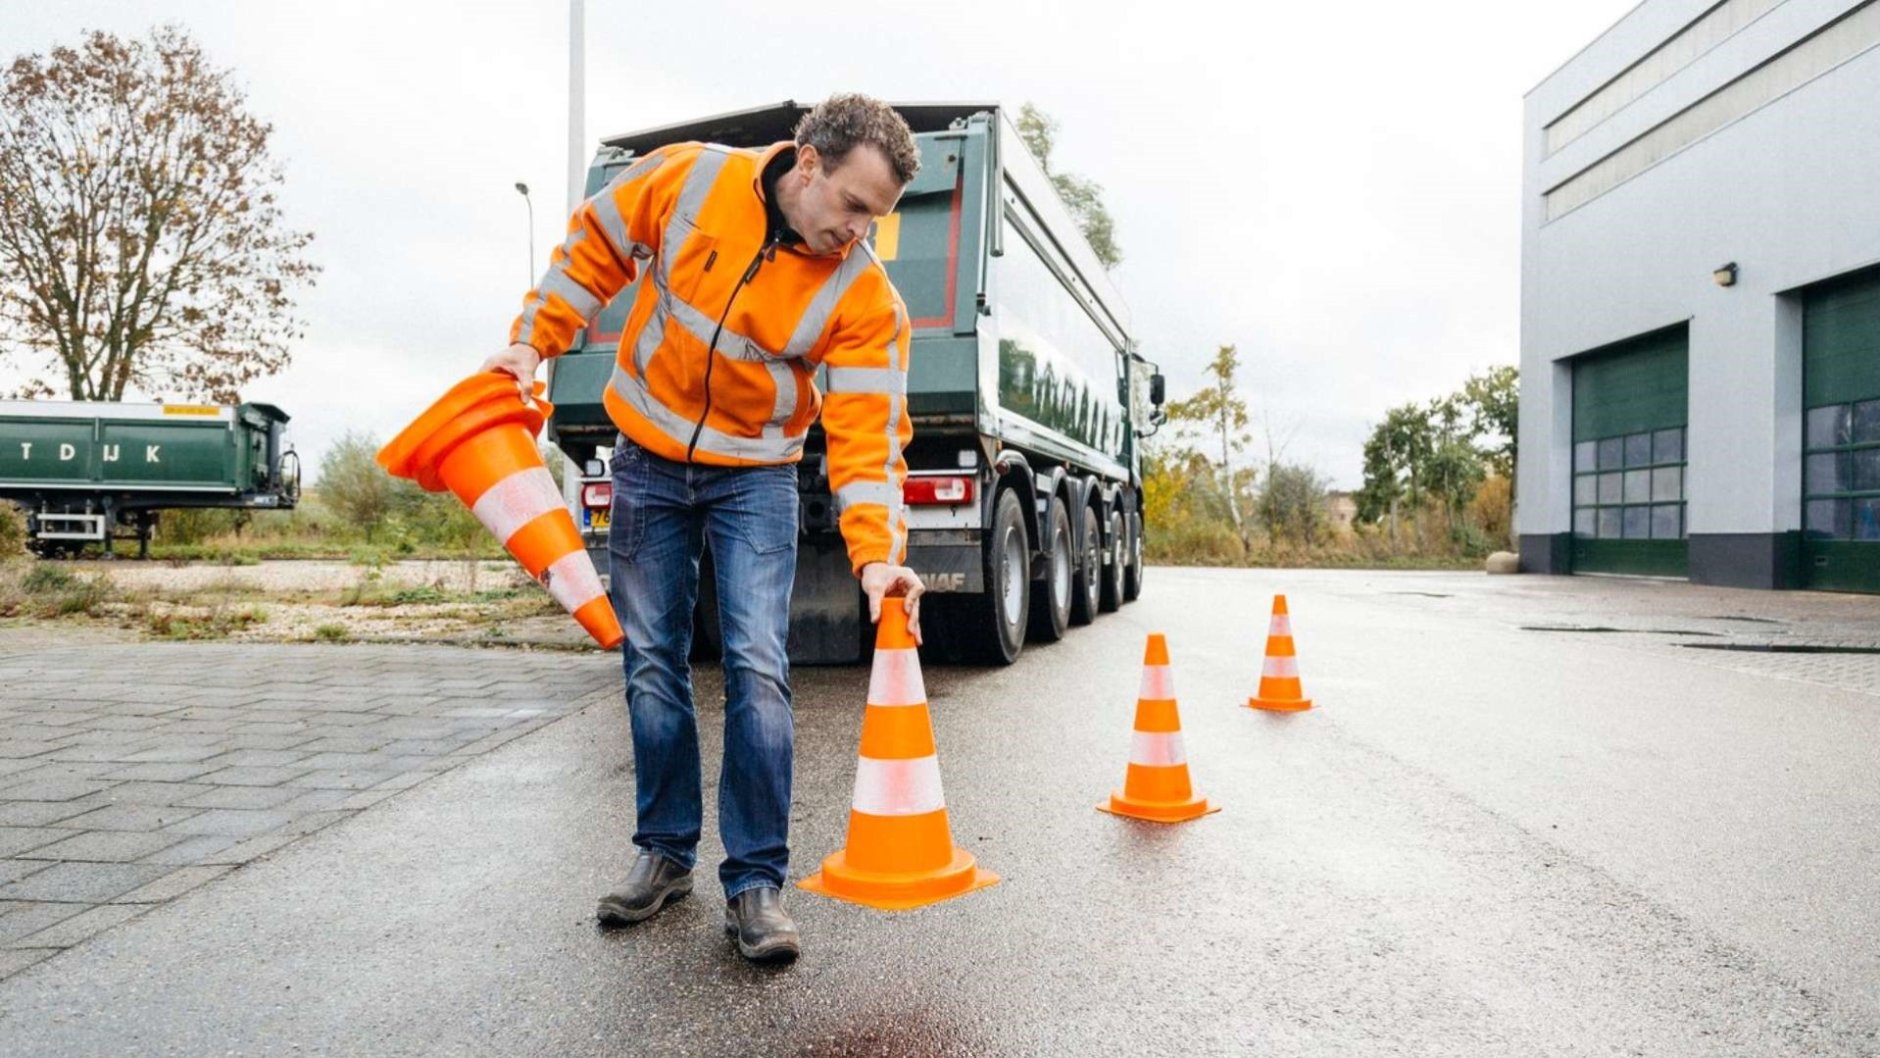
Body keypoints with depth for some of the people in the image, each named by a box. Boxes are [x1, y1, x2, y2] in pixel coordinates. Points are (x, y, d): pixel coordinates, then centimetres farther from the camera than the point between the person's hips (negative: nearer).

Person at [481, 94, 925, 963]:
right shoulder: (685, 179, -14)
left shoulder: (865, 297, -18)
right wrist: (532, 340, -1)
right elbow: (593, 249, 3)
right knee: (651, 663, 7)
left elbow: (867, 436, -22)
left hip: (755, 477, -2)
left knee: (757, 668, -13)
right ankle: (665, 851, 22)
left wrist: (875, 554, -33)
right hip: (647, 460, 2)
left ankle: (756, 883, -1)